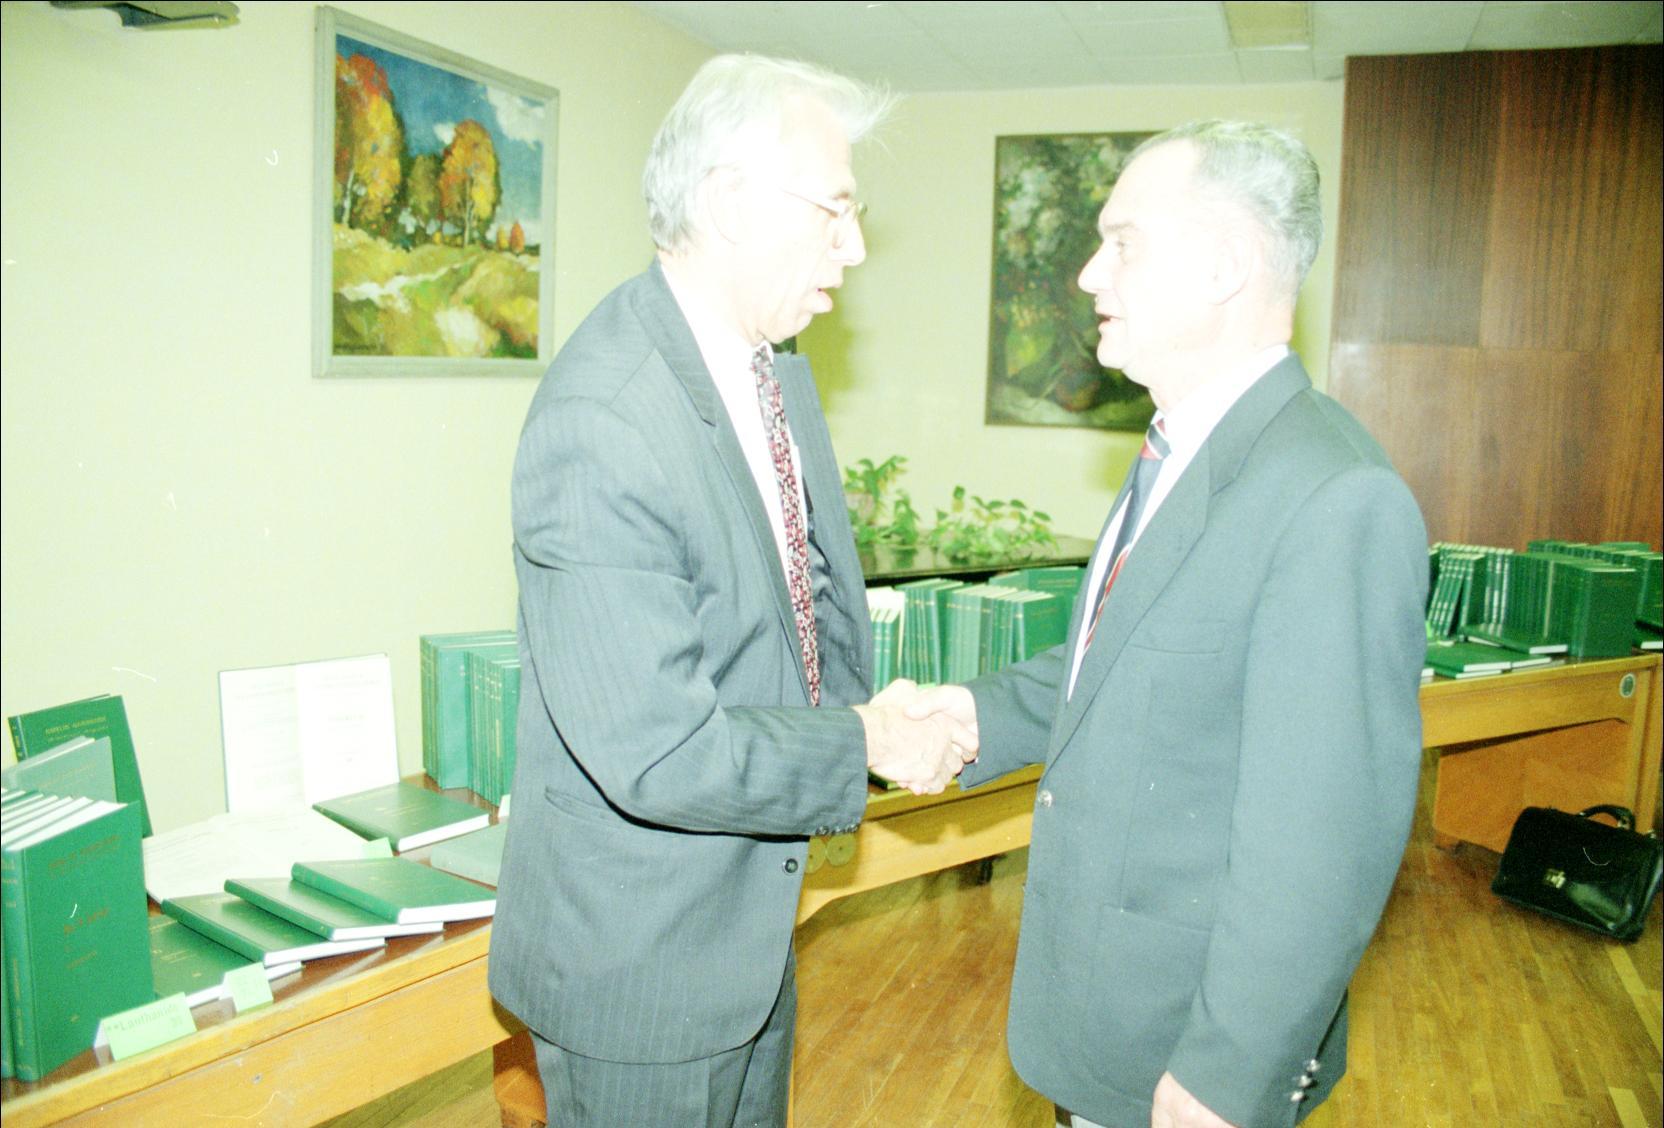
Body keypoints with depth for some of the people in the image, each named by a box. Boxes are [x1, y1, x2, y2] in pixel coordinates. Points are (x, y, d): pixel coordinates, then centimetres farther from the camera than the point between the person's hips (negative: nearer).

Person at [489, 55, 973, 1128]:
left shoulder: (780, 373, 2)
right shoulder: (601, 423, -30)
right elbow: (656, 751, -31)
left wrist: (870, 706, -4)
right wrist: (866, 745, -18)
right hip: (640, 951, -9)